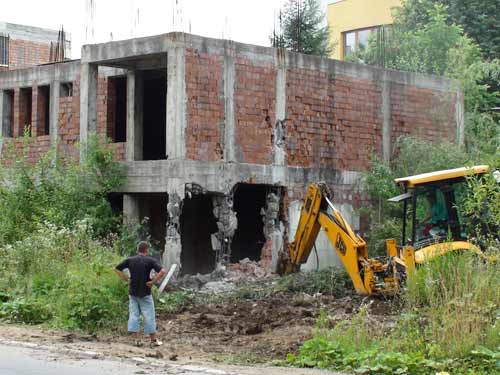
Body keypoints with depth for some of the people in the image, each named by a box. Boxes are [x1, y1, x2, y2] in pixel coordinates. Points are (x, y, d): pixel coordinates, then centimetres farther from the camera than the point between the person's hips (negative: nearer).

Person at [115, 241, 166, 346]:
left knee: (133, 315, 9)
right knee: (149, 316, 5)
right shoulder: (150, 260, -8)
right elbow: (162, 271, -20)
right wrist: (153, 282, -12)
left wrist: (127, 279, 5)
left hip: (132, 292, 3)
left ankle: (135, 338, 8)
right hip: (145, 293, -3)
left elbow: (117, 269, 5)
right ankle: (153, 339, 11)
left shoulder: (130, 260, 2)